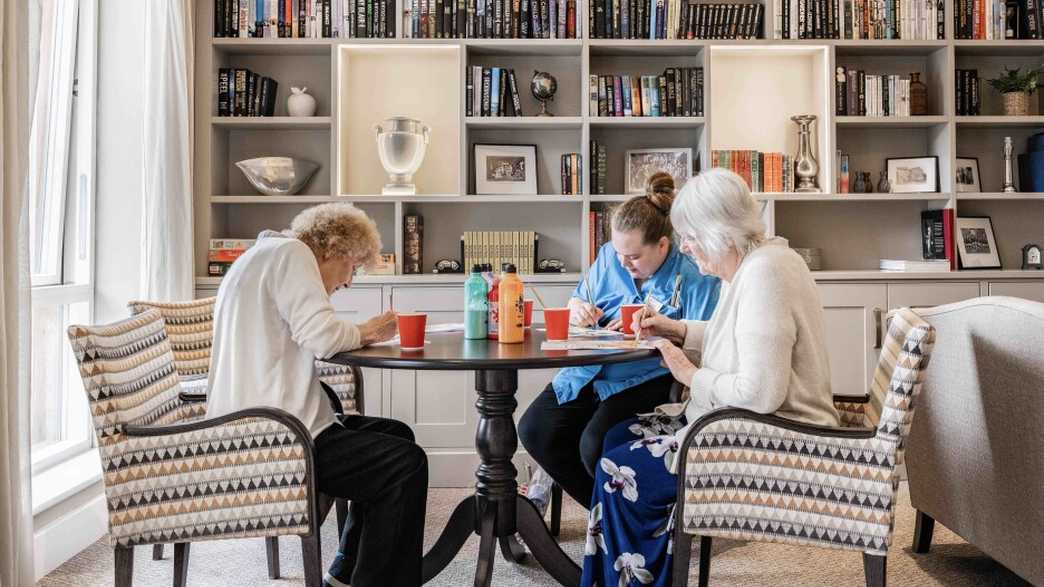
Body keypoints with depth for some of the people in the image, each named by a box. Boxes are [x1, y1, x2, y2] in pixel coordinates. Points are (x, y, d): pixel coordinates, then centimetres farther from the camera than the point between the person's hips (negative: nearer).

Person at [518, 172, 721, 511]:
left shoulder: (694, 277, -10)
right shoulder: (609, 256, 8)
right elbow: (577, 301, 21)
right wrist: (578, 310, -3)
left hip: (647, 379, -6)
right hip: (589, 372, 7)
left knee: (596, 445, -29)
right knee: (534, 430, -10)